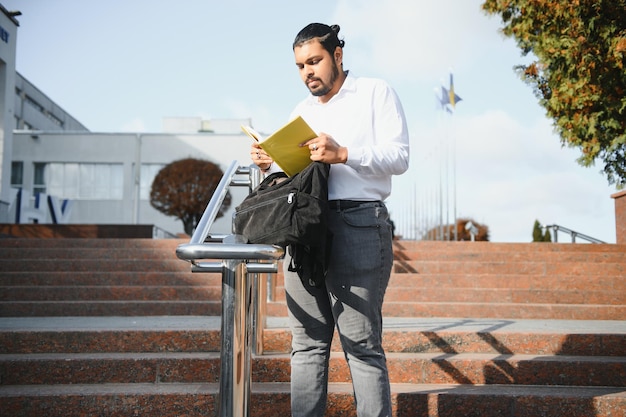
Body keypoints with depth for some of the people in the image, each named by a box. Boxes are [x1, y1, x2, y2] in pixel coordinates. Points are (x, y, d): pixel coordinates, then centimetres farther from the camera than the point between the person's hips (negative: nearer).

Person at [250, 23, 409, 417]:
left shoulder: (376, 92, 7)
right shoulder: (301, 110, 23)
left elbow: (399, 157, -4)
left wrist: (343, 154, -17)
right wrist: (271, 164, 3)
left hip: (358, 222, -5)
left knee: (363, 345, -5)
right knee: (308, 344, 6)